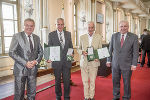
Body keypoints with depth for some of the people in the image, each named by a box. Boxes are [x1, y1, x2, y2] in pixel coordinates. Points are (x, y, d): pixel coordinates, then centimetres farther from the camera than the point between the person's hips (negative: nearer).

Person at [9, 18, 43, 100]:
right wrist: (25, 63, -17)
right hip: (20, 69, -4)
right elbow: (11, 53, -11)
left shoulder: (36, 38, 10)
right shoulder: (17, 36, -5)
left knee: (32, 93, 13)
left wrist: (36, 61, -6)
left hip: (33, 69, 4)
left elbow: (40, 52, 14)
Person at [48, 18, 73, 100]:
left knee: (67, 80, 5)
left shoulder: (68, 34, 8)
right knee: (57, 80, 14)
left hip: (67, 61, 1)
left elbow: (71, 46, 12)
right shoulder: (51, 34, 1)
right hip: (56, 61, -1)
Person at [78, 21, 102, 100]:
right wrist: (82, 52, -12)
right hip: (84, 62, 1)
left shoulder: (98, 37, 4)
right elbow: (79, 49, 11)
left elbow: (100, 49, 7)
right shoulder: (82, 37, 6)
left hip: (94, 62, -1)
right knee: (85, 81, 6)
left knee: (92, 81, 5)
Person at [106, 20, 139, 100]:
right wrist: (109, 60, 4)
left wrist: (134, 64, -10)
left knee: (126, 82, 11)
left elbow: (135, 52, -7)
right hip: (115, 64, 3)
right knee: (115, 81, 13)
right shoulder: (114, 36, 1)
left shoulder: (134, 37, -7)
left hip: (127, 65, -2)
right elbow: (110, 49, 6)